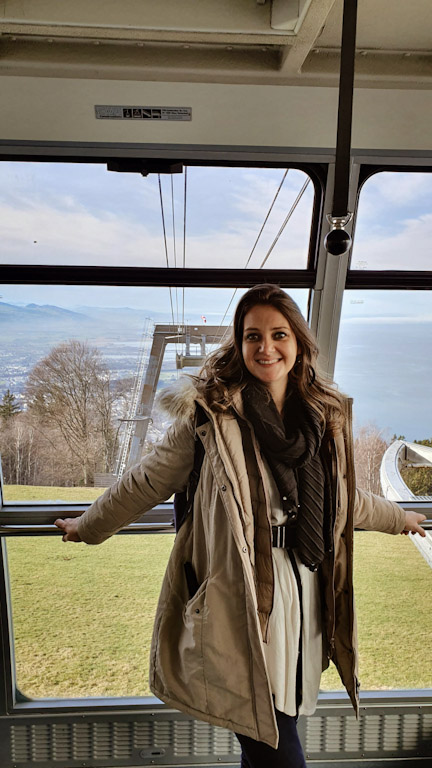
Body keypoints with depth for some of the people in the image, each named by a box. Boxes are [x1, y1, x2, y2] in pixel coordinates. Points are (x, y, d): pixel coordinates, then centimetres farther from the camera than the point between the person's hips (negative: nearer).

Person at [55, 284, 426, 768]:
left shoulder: (327, 415, 6)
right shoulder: (212, 410, -9)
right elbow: (149, 482, 4)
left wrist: (397, 517, 35)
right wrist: (88, 527, 13)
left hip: (304, 594, 5)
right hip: (240, 596, -4)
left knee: (278, 729, 11)